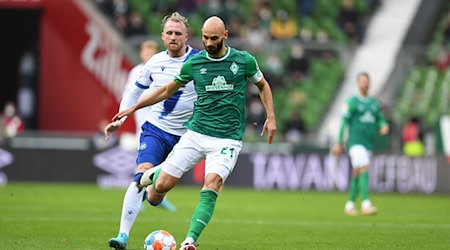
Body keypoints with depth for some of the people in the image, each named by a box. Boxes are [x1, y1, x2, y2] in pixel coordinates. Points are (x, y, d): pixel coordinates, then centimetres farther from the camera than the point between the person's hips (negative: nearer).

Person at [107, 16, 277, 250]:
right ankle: (156, 173, 33)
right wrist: (134, 107, 12)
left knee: (210, 188, -24)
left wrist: (271, 117, 7)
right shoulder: (193, 63, 2)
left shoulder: (244, 60, -1)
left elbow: (262, 85, 17)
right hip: (195, 134, 2)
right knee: (161, 186, -4)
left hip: (227, 139, -2)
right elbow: (168, 89, 16)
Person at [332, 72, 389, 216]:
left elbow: (380, 119, 21)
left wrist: (384, 126, -4)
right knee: (364, 169, -21)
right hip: (355, 143, -6)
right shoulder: (352, 102, -2)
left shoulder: (374, 103, 15)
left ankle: (349, 205, 19)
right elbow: (344, 122, -2)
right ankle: (366, 204, -28)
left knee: (357, 174, 10)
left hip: (368, 144, 6)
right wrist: (339, 143, -4)